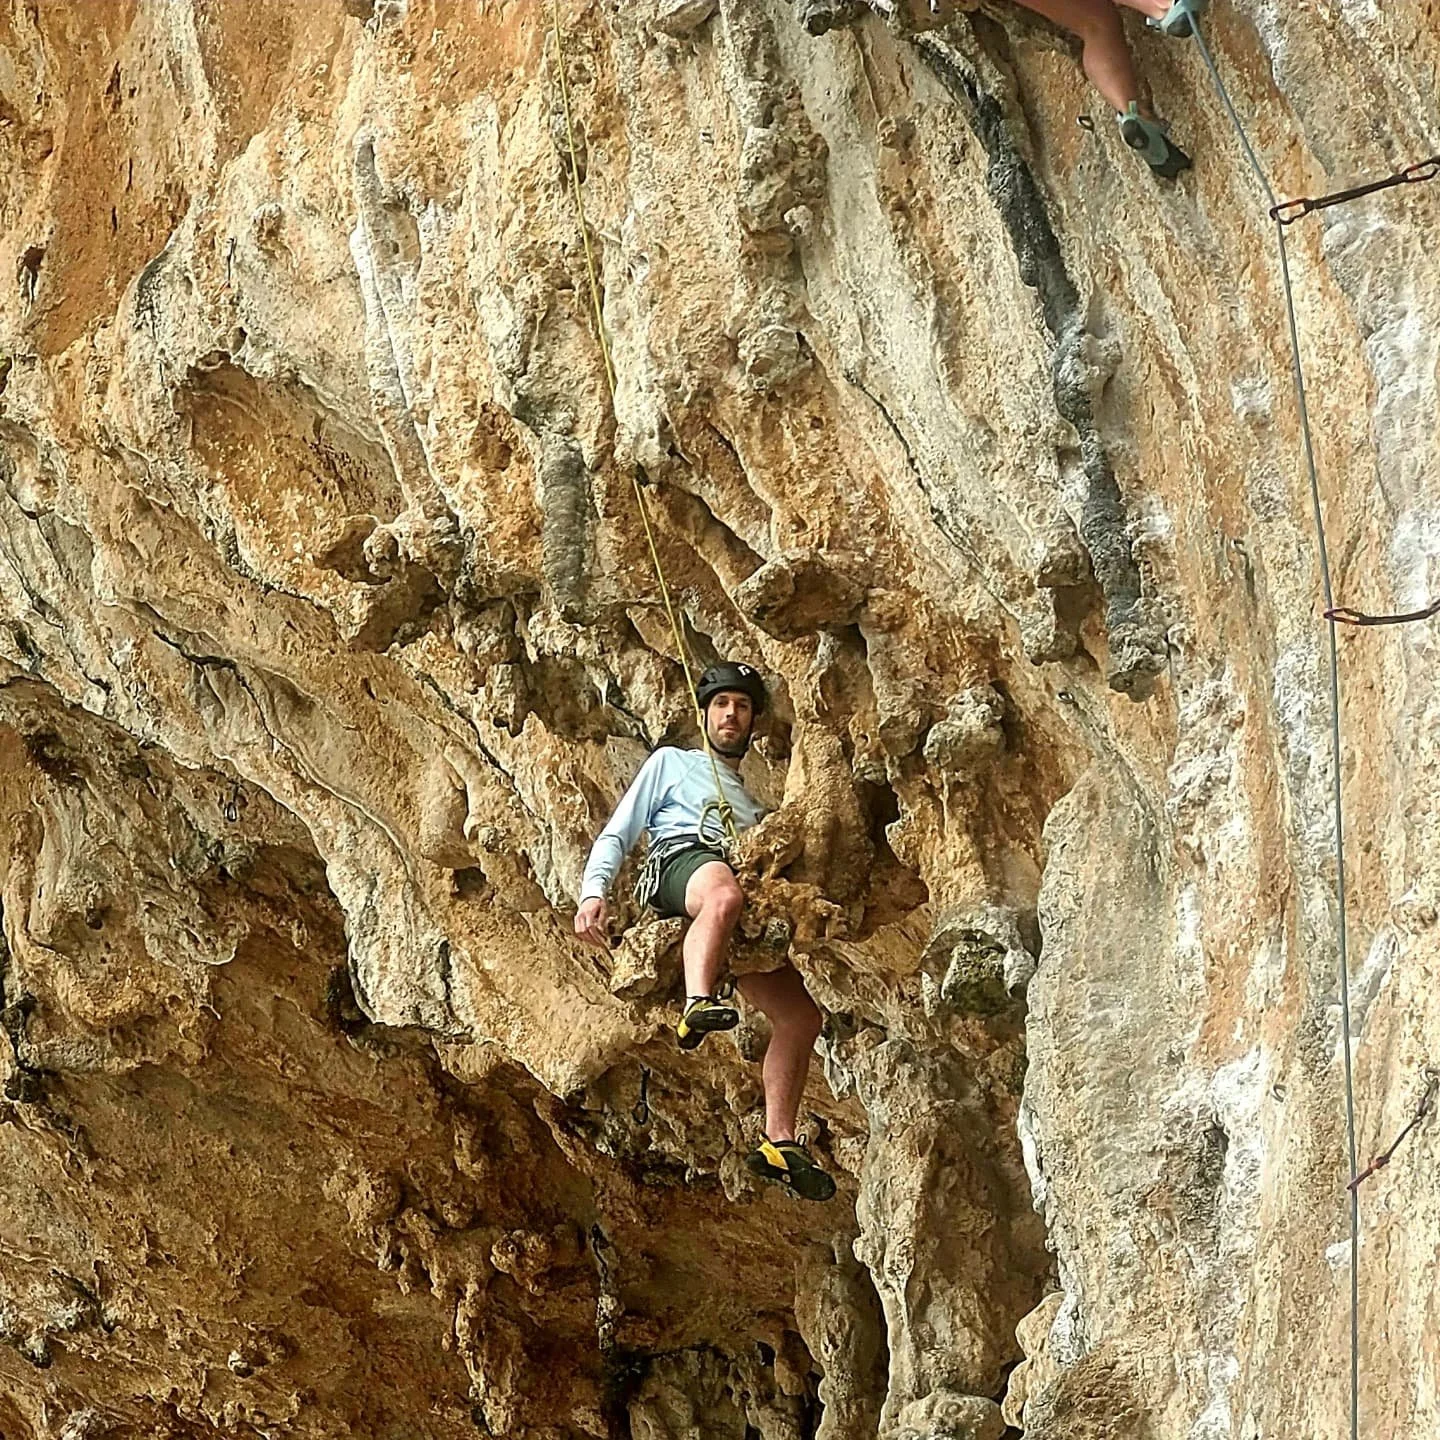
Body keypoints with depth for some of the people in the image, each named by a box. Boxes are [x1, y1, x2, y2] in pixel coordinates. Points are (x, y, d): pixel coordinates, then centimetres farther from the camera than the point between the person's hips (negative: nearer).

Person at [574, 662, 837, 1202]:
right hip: (678, 861, -5)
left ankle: (779, 1143, -12)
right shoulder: (672, 763, 29)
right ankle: (697, 1007, -63)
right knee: (723, 894, -44)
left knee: (801, 1015, -11)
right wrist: (593, 892, 0)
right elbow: (616, 835, 19)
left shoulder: (754, 805, 42)